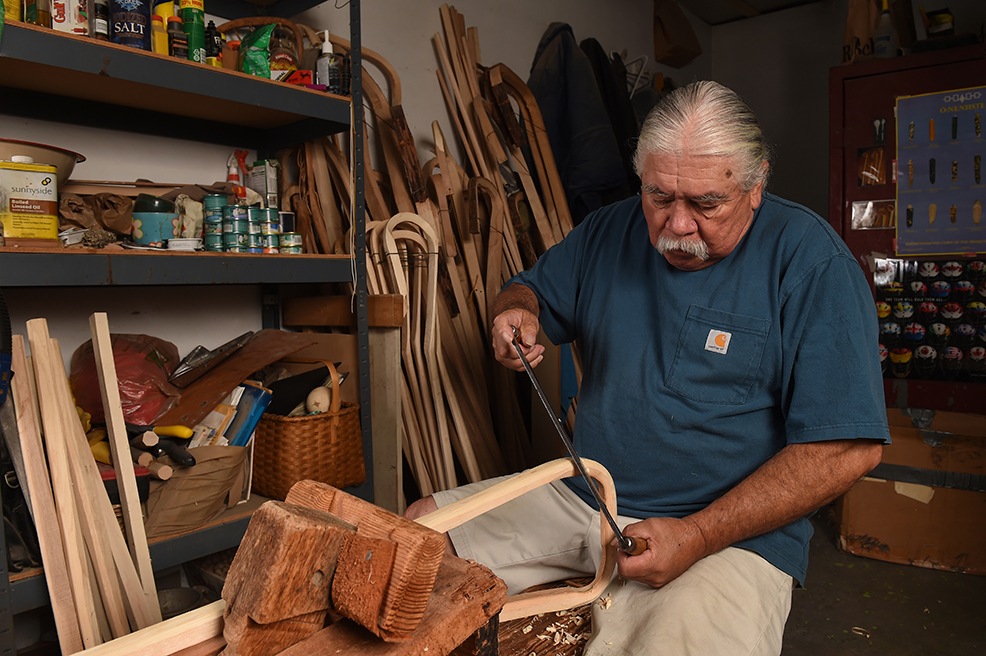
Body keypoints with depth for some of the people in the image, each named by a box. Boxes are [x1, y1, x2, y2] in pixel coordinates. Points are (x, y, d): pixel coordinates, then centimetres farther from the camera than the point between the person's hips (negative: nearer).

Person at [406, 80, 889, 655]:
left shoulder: (811, 259, -11)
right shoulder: (610, 231, 5)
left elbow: (849, 448, -14)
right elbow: (532, 288, 21)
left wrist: (698, 536, -20)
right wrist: (516, 311, -7)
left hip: (732, 531, -4)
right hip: (576, 496, 5)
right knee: (416, 529, -2)